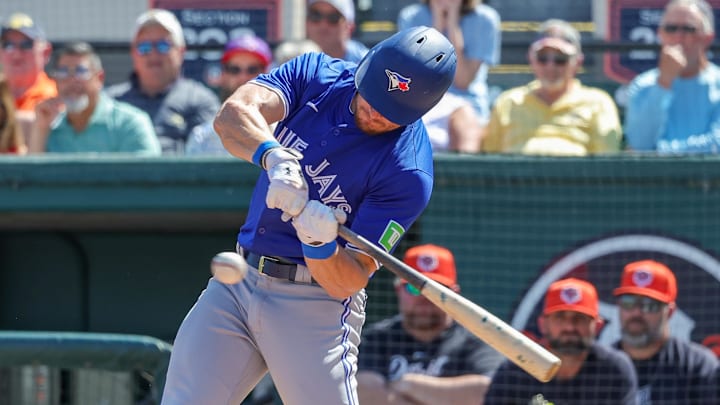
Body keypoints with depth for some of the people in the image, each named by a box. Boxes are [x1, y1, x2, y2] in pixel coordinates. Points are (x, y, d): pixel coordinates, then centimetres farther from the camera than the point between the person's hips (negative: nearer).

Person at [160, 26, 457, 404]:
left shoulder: (408, 172, -16)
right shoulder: (315, 73, -3)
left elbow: (345, 284, -18)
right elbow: (233, 115, -21)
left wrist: (320, 243, -38)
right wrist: (276, 157, -39)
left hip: (316, 303, -4)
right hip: (237, 283, 4)